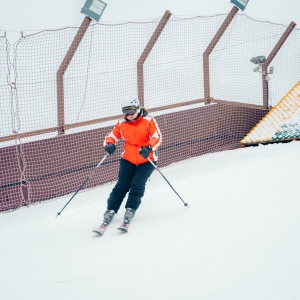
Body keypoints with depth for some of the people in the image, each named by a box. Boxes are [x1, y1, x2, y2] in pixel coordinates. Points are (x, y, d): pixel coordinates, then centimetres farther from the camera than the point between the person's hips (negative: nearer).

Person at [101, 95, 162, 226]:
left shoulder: (148, 120, -10)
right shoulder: (122, 123, 0)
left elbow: (157, 137, -16)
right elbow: (112, 135, 6)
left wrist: (149, 148, -34)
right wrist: (109, 144, -17)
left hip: (146, 160, -2)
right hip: (128, 159, 2)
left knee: (137, 185, -12)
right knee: (122, 185, -4)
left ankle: (130, 210, 0)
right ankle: (111, 210, 2)